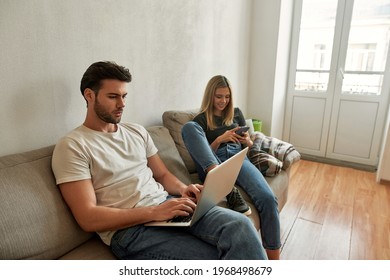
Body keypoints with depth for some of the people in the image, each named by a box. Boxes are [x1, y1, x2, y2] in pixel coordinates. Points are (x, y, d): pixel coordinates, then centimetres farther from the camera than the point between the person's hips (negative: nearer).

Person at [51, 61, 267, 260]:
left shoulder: (137, 131, 15)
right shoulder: (71, 146, -4)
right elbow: (88, 218, -11)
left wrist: (183, 190, -5)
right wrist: (154, 212, -19)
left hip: (168, 203, 6)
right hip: (129, 229, -5)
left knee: (240, 225, -20)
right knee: (215, 256, -23)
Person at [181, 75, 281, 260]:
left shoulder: (236, 113, 24)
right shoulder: (201, 119, 14)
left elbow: (248, 145, 25)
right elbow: (204, 150, 10)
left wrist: (246, 140, 0)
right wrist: (220, 139, -9)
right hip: (211, 164, -1)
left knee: (268, 198, -28)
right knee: (189, 127, -26)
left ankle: (274, 259, -20)